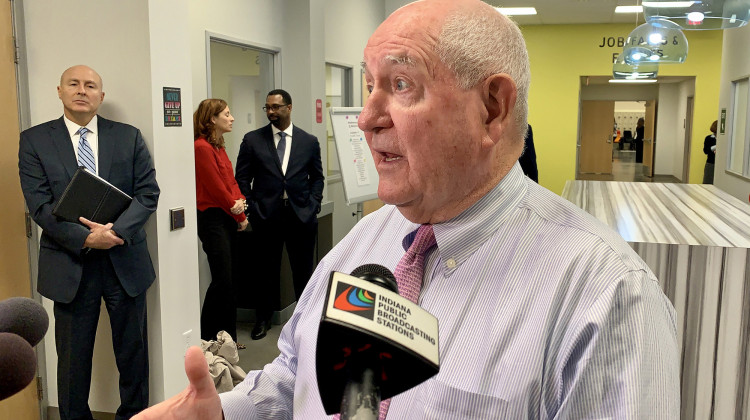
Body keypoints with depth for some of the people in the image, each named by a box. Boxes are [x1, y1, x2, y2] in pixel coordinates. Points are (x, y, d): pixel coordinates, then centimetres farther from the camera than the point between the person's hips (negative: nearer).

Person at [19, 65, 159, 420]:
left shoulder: (129, 137, 4)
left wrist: (116, 230, -17)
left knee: (133, 351, 12)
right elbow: (39, 205, -7)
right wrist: (85, 239, -19)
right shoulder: (34, 140, 1)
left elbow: (148, 192, -2)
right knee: (73, 357, 11)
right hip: (70, 265, -1)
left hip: (125, 261, 1)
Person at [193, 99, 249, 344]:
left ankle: (227, 337, 19)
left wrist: (240, 202, -7)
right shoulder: (202, 147, -14)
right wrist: (240, 217, -6)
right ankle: (206, 339, 7)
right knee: (222, 280, -6)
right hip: (212, 219, -9)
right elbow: (216, 188, -14)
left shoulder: (218, 147, 15)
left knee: (226, 281, 11)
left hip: (228, 218, 9)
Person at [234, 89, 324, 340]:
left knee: (303, 269, 9)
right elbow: (242, 177, 6)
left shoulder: (309, 141, 6)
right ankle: (263, 319, 24)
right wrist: (252, 207, -2)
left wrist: (313, 204, 0)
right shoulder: (252, 140, 3)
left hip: (301, 215, 1)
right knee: (268, 269, 9)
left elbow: (317, 177, 12)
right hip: (266, 214, 0)